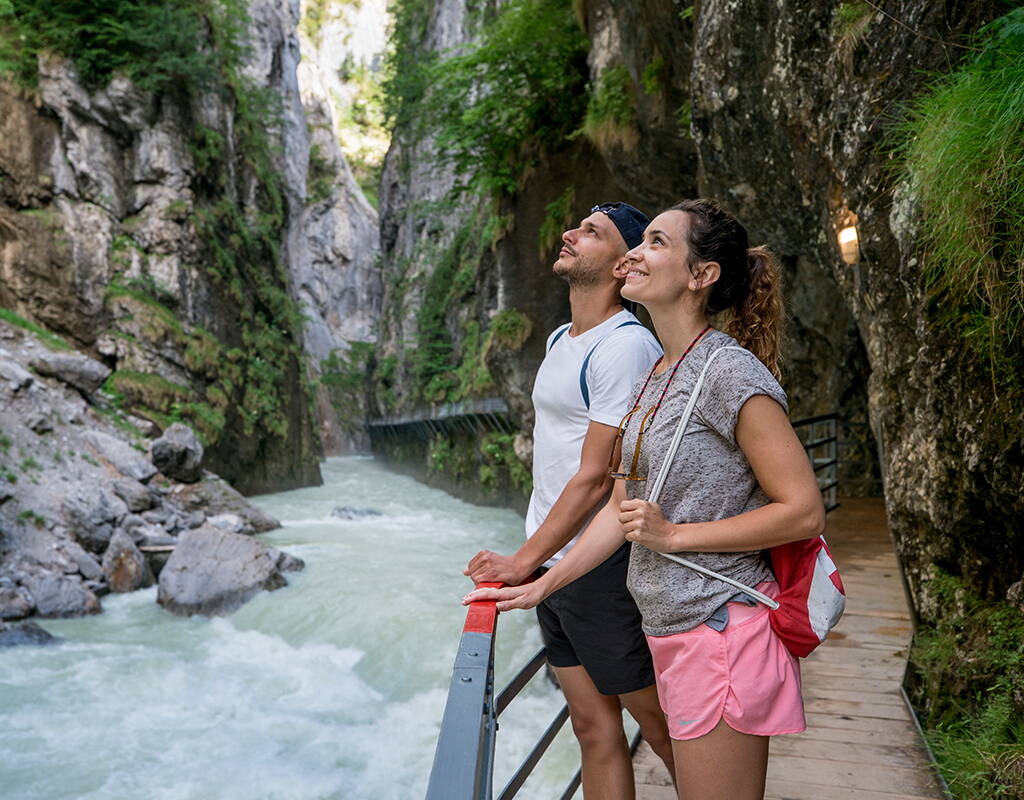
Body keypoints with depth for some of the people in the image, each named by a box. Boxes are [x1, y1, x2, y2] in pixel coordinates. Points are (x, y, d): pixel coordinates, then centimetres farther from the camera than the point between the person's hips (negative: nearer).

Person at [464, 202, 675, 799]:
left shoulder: (626, 346, -16)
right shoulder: (560, 340, 13)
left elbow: (596, 477, -19)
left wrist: (526, 561, -14)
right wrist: (529, 560, 15)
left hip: (600, 567, -8)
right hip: (551, 564, 8)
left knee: (659, 722, 6)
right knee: (593, 727, 16)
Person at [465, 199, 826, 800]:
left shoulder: (730, 373, -16)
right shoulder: (654, 379, 11)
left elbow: (805, 512, -17)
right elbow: (621, 507, 15)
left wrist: (673, 534, -17)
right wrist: (540, 587, 15)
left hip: (721, 630, -9)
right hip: (673, 630, 9)